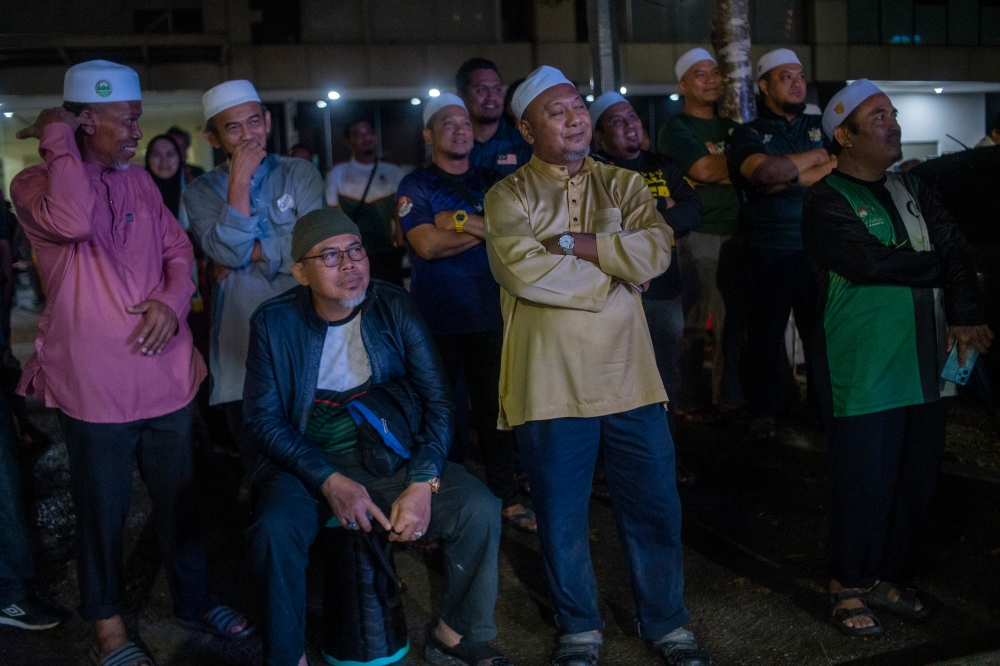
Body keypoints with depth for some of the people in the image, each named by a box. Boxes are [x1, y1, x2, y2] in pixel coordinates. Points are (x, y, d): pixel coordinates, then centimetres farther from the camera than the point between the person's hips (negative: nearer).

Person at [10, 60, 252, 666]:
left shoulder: (140, 182, 12)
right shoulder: (36, 183, -6)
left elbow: (178, 249, 14)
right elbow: (71, 220, -29)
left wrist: (172, 299, -7)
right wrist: (60, 139, -17)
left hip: (165, 374, 5)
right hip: (95, 383, -5)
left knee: (180, 497, 16)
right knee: (103, 510, 8)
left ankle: (195, 599, 34)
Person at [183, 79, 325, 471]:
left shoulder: (300, 175, 5)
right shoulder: (201, 192, 5)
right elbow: (228, 252, -13)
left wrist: (249, 252, -8)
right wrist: (239, 181, -11)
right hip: (241, 347, 0)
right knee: (260, 469, 10)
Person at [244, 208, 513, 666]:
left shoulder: (394, 308, -4)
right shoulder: (274, 322, -6)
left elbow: (437, 400, -3)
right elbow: (263, 419, -7)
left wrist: (423, 483, -17)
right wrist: (330, 482, -20)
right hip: (308, 462, -1)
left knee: (480, 511, -20)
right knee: (274, 531, -32)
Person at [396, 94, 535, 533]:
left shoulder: (491, 183, 13)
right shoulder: (416, 186, 2)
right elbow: (426, 244, -12)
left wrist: (460, 221, -12)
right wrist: (486, 229, -8)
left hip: (488, 312, 3)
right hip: (437, 316, -2)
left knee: (494, 407, 4)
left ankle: (507, 497, 13)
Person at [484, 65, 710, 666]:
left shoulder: (624, 185, 10)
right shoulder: (509, 197, 1)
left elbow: (656, 252, -9)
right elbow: (521, 270, -18)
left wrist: (568, 242, -14)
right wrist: (616, 273, -10)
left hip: (628, 374, 2)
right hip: (550, 382, -2)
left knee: (654, 506, 10)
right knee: (563, 515, 10)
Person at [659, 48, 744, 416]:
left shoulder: (730, 126, 21)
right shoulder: (676, 130, 1)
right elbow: (703, 170, -13)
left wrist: (720, 172, -2)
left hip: (734, 233, 6)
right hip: (697, 234, -6)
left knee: (733, 318, 6)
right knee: (693, 321, -5)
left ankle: (729, 394, 15)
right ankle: (687, 399, 3)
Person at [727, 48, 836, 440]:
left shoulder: (820, 126, 15)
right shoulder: (748, 135, 5)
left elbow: (839, 169, -1)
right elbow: (763, 171, -17)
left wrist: (788, 177, -11)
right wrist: (816, 158, -5)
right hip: (770, 250, -2)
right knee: (766, 333, 3)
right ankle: (763, 412, 15)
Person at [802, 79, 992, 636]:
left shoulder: (912, 191, 13)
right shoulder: (828, 203, -7)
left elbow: (957, 248, 3)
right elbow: (873, 261, -21)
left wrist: (964, 314, -14)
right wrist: (942, 268, -6)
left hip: (928, 368, 6)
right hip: (864, 375, -6)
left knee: (916, 483, 12)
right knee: (865, 485, 2)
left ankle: (887, 577, 30)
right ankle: (850, 586, 21)